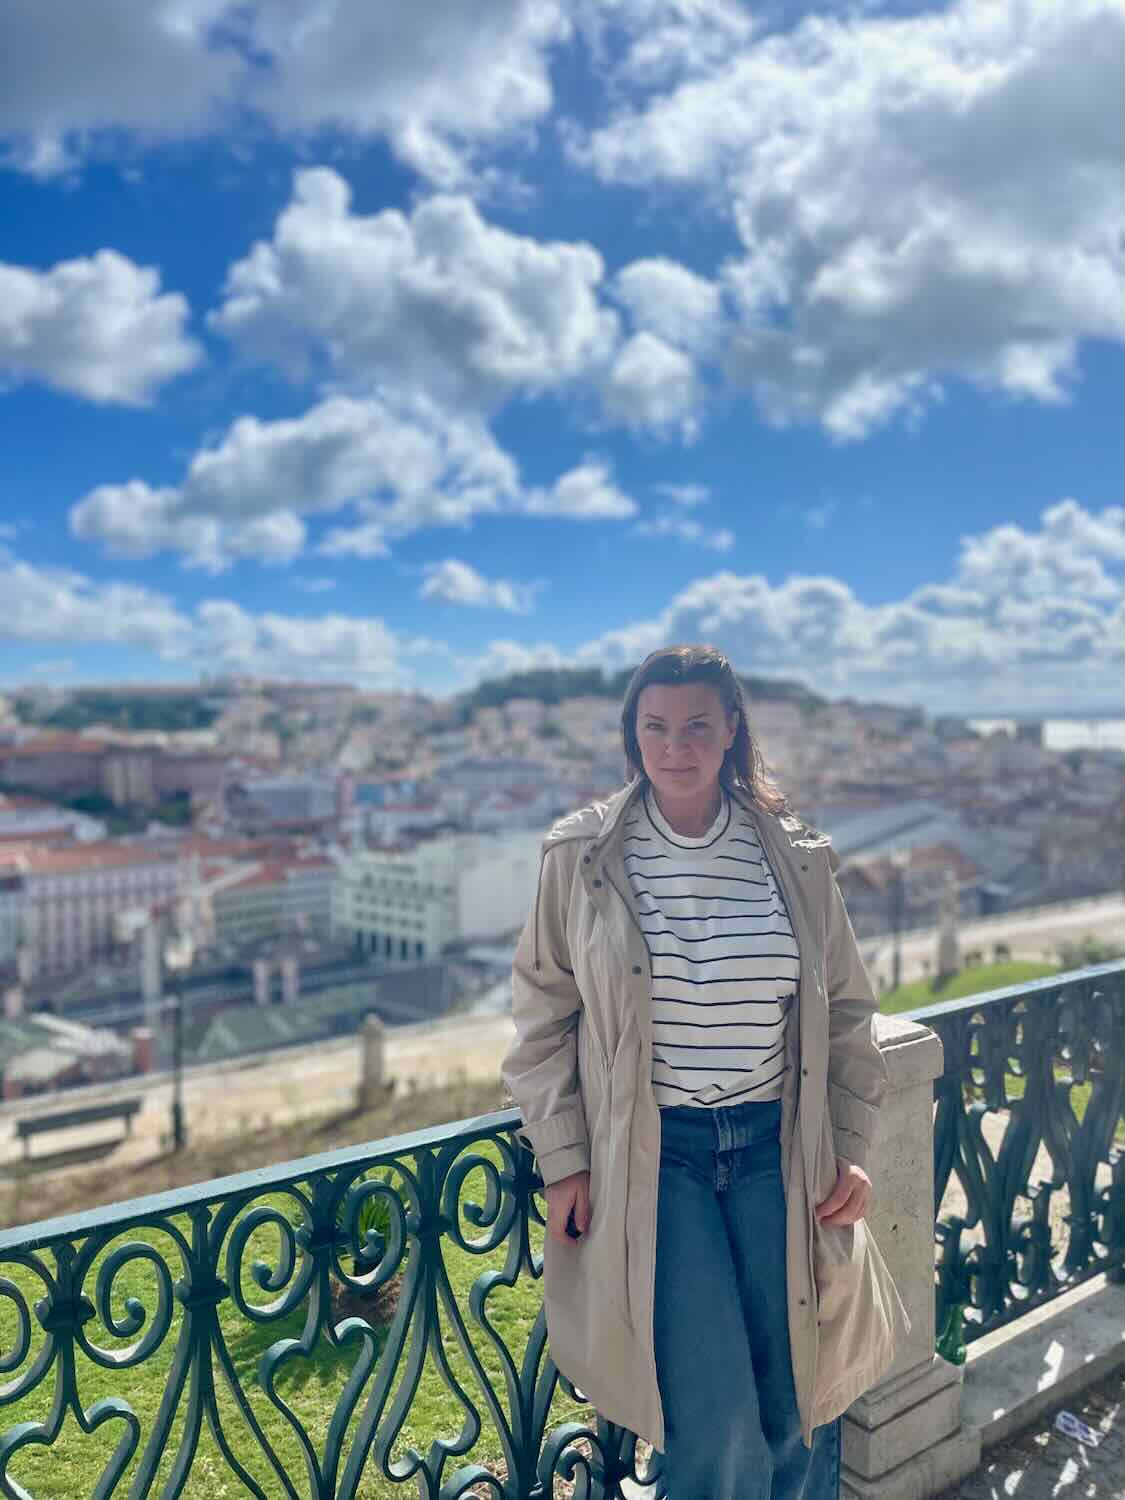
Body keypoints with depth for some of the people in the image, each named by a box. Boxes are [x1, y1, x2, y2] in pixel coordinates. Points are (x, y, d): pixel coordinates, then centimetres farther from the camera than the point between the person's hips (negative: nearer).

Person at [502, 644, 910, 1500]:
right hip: (651, 1154, -2)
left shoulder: (798, 858, 1)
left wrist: (852, 1150, 4)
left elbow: (846, 1012, 10)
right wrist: (564, 1161, -1)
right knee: (717, 1427, -5)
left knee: (799, 1412, 8)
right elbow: (543, 1017, 2)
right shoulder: (582, 855, -4)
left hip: (776, 1147, 2)